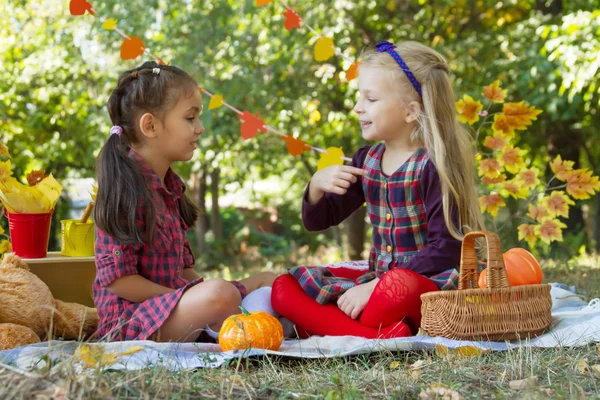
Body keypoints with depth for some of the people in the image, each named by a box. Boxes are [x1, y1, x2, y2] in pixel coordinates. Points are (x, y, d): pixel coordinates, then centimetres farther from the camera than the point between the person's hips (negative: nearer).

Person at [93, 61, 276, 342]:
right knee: (220, 293, -33)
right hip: (132, 318, -10)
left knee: (267, 280, 16)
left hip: (173, 299, 10)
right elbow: (118, 279, -20)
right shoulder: (127, 190, -16)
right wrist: (197, 300, -18)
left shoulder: (169, 186, 13)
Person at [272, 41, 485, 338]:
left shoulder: (433, 165, -13)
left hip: (431, 281, -8)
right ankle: (379, 334, -29)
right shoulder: (366, 161, 8)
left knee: (398, 287, -43)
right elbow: (316, 221, 14)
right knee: (284, 288, -12)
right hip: (378, 276, 8)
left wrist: (376, 287, -25)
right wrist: (316, 186, -9)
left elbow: (444, 250, -20)